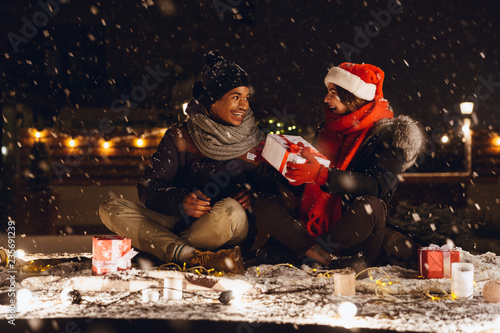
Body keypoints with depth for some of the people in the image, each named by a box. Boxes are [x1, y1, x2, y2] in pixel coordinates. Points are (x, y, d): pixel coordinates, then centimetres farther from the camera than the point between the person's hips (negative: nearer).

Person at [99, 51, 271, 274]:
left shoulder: (253, 142, 4)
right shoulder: (180, 138, 2)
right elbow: (149, 187, -5)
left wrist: (253, 196, -17)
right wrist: (180, 201, -27)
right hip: (182, 221, 2)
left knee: (230, 210, -38)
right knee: (111, 209, -18)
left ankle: (159, 248, -18)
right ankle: (194, 257, -35)